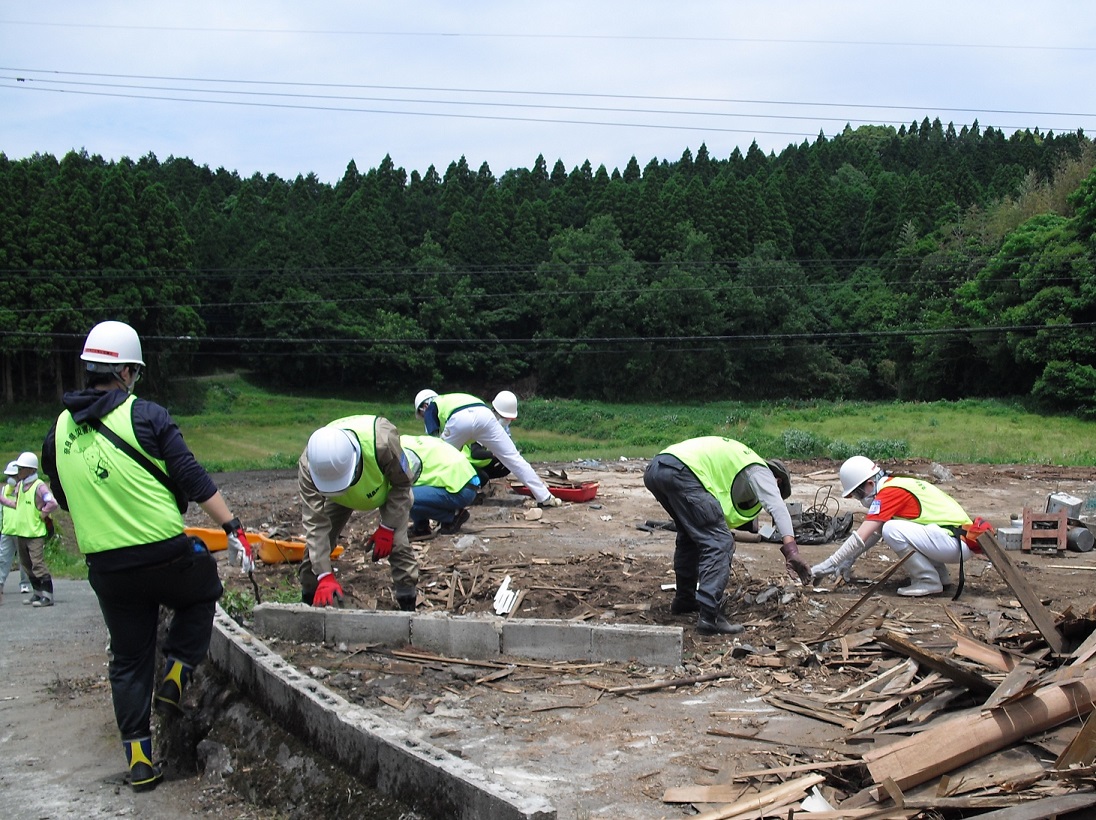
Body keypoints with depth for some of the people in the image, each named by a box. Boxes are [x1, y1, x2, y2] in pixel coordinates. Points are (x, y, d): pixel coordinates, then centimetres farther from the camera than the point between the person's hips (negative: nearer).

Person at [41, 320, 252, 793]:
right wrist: (233, 529, -7)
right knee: (202, 595, 28)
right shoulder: (145, 416, -10)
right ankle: (175, 677, 13)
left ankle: (139, 761, 17)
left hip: (107, 569, 4)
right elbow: (194, 479, -12)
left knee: (128, 661, 16)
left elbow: (66, 502, 18)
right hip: (167, 556, -4)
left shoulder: (58, 433, 6)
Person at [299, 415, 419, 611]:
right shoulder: (308, 467, -39)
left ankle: (408, 607, -7)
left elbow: (402, 483, -25)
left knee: (397, 543, -19)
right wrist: (325, 576, -40)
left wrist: (387, 528, -25)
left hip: (390, 486, -2)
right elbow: (315, 523, -35)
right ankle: (307, 600, 13)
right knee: (317, 542, -7)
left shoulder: (382, 441, -47)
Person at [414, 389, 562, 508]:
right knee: (513, 457, 7)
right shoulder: (451, 399, 45)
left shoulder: (430, 407, 29)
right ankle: (545, 498, 5)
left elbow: (433, 440, 13)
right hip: (484, 415, 5)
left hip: (459, 419, -4)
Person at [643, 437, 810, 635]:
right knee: (719, 542, -6)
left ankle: (684, 599, 39)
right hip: (681, 472, -10)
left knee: (691, 534, 29)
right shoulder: (760, 472, 13)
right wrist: (792, 550, -18)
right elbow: (778, 507, -6)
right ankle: (709, 617, -13)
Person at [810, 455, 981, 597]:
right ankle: (941, 575, 17)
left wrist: (826, 566, -15)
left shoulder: (889, 493, -16)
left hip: (958, 542, -10)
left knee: (892, 530, -21)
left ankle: (929, 581, -6)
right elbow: (875, 533, 22)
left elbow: (859, 538, -19)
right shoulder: (896, 484, 13)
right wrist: (848, 560, 16)